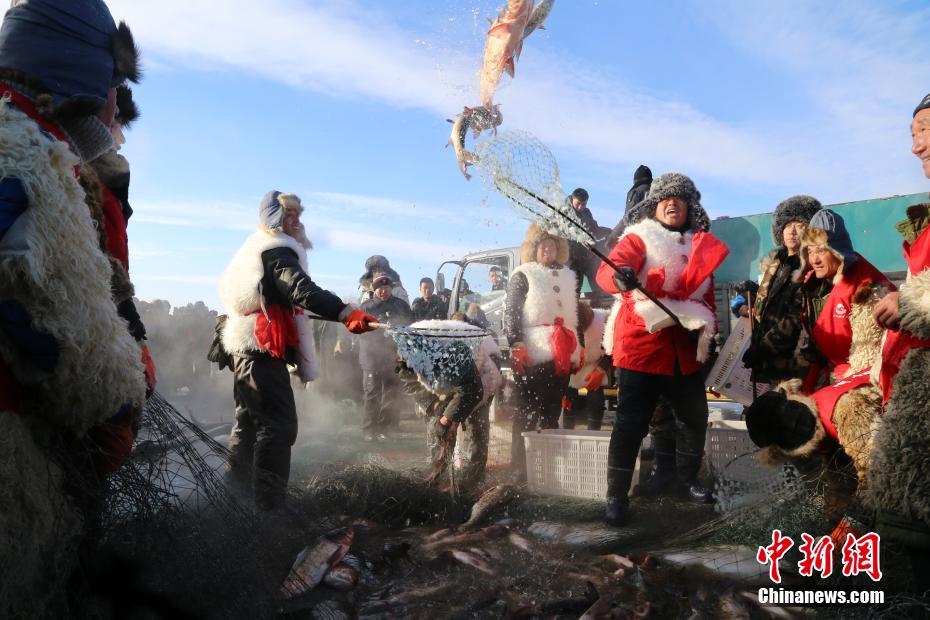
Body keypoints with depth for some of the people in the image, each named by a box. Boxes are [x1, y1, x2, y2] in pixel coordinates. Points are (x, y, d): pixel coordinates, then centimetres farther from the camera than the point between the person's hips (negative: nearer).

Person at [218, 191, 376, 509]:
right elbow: (302, 290, -29)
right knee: (279, 424, -13)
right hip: (265, 350, -11)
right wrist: (346, 313, -42)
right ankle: (268, 504, -15)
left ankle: (237, 494, 29)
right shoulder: (277, 251, -11)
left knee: (249, 421, 18)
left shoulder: (254, 250, 23)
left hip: (245, 349, 11)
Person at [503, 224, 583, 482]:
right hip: (533, 356, -5)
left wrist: (580, 347, 17)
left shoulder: (569, 277, 20)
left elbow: (576, 314, 24)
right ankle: (520, 466, 1)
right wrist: (516, 347, -16)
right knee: (527, 413, -3)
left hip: (562, 355, 5)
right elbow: (511, 313, -6)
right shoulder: (522, 275, 3)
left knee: (552, 413, 10)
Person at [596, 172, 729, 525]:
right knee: (631, 423, -8)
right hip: (641, 346, -6)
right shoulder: (639, 238, -4)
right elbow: (607, 270, -23)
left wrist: (707, 331, 8)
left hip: (684, 350, 6)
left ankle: (687, 481, 38)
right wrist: (620, 276, -46)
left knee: (695, 418, 17)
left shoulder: (702, 247, 13)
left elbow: (707, 296, 23)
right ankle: (617, 497, 3)